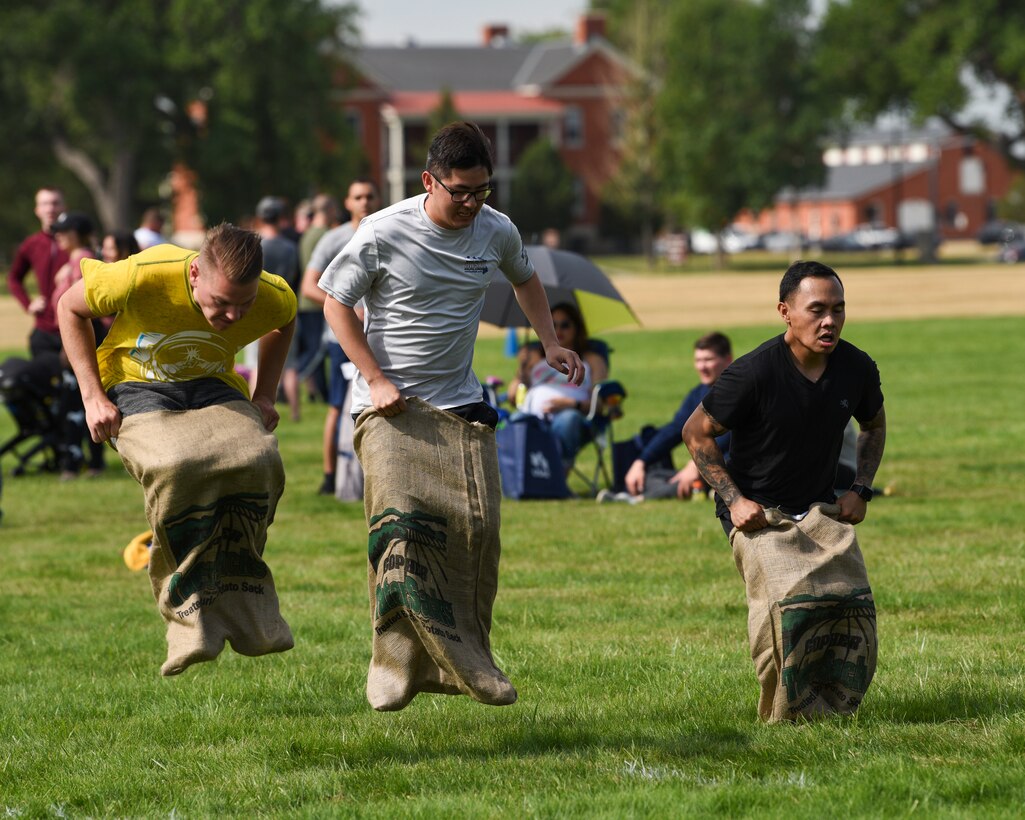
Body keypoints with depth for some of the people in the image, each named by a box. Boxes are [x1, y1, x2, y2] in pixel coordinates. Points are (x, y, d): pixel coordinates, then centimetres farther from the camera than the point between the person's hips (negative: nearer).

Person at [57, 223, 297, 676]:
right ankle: (192, 617, -27)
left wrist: (263, 398, 5)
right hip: (137, 389, -3)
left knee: (256, 460, -31)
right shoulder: (142, 278, -27)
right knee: (176, 468, -37)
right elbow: (71, 308, -7)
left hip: (215, 390, 3)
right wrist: (93, 397, -11)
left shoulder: (274, 298, -16)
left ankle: (245, 606, -16)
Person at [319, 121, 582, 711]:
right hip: (391, 405, -4)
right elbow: (337, 302, -2)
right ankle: (398, 668, -18)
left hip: (461, 404, 4)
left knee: (476, 525, -6)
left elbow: (526, 280, 24)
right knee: (400, 523, -21)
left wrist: (551, 344, 12)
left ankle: (463, 665, 5)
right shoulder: (385, 233, -12)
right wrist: (376, 380, -10)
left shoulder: (497, 232, 1)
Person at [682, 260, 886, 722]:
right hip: (759, 513, -5)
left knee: (853, 603, -14)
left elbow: (874, 426, 18)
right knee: (788, 601, -26)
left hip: (821, 510, 5)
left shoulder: (856, 369, -5)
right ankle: (787, 715, -7)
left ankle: (834, 706, 7)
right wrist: (734, 499, -13)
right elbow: (697, 433, -7)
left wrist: (861, 490, 5)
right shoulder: (755, 373, -20)